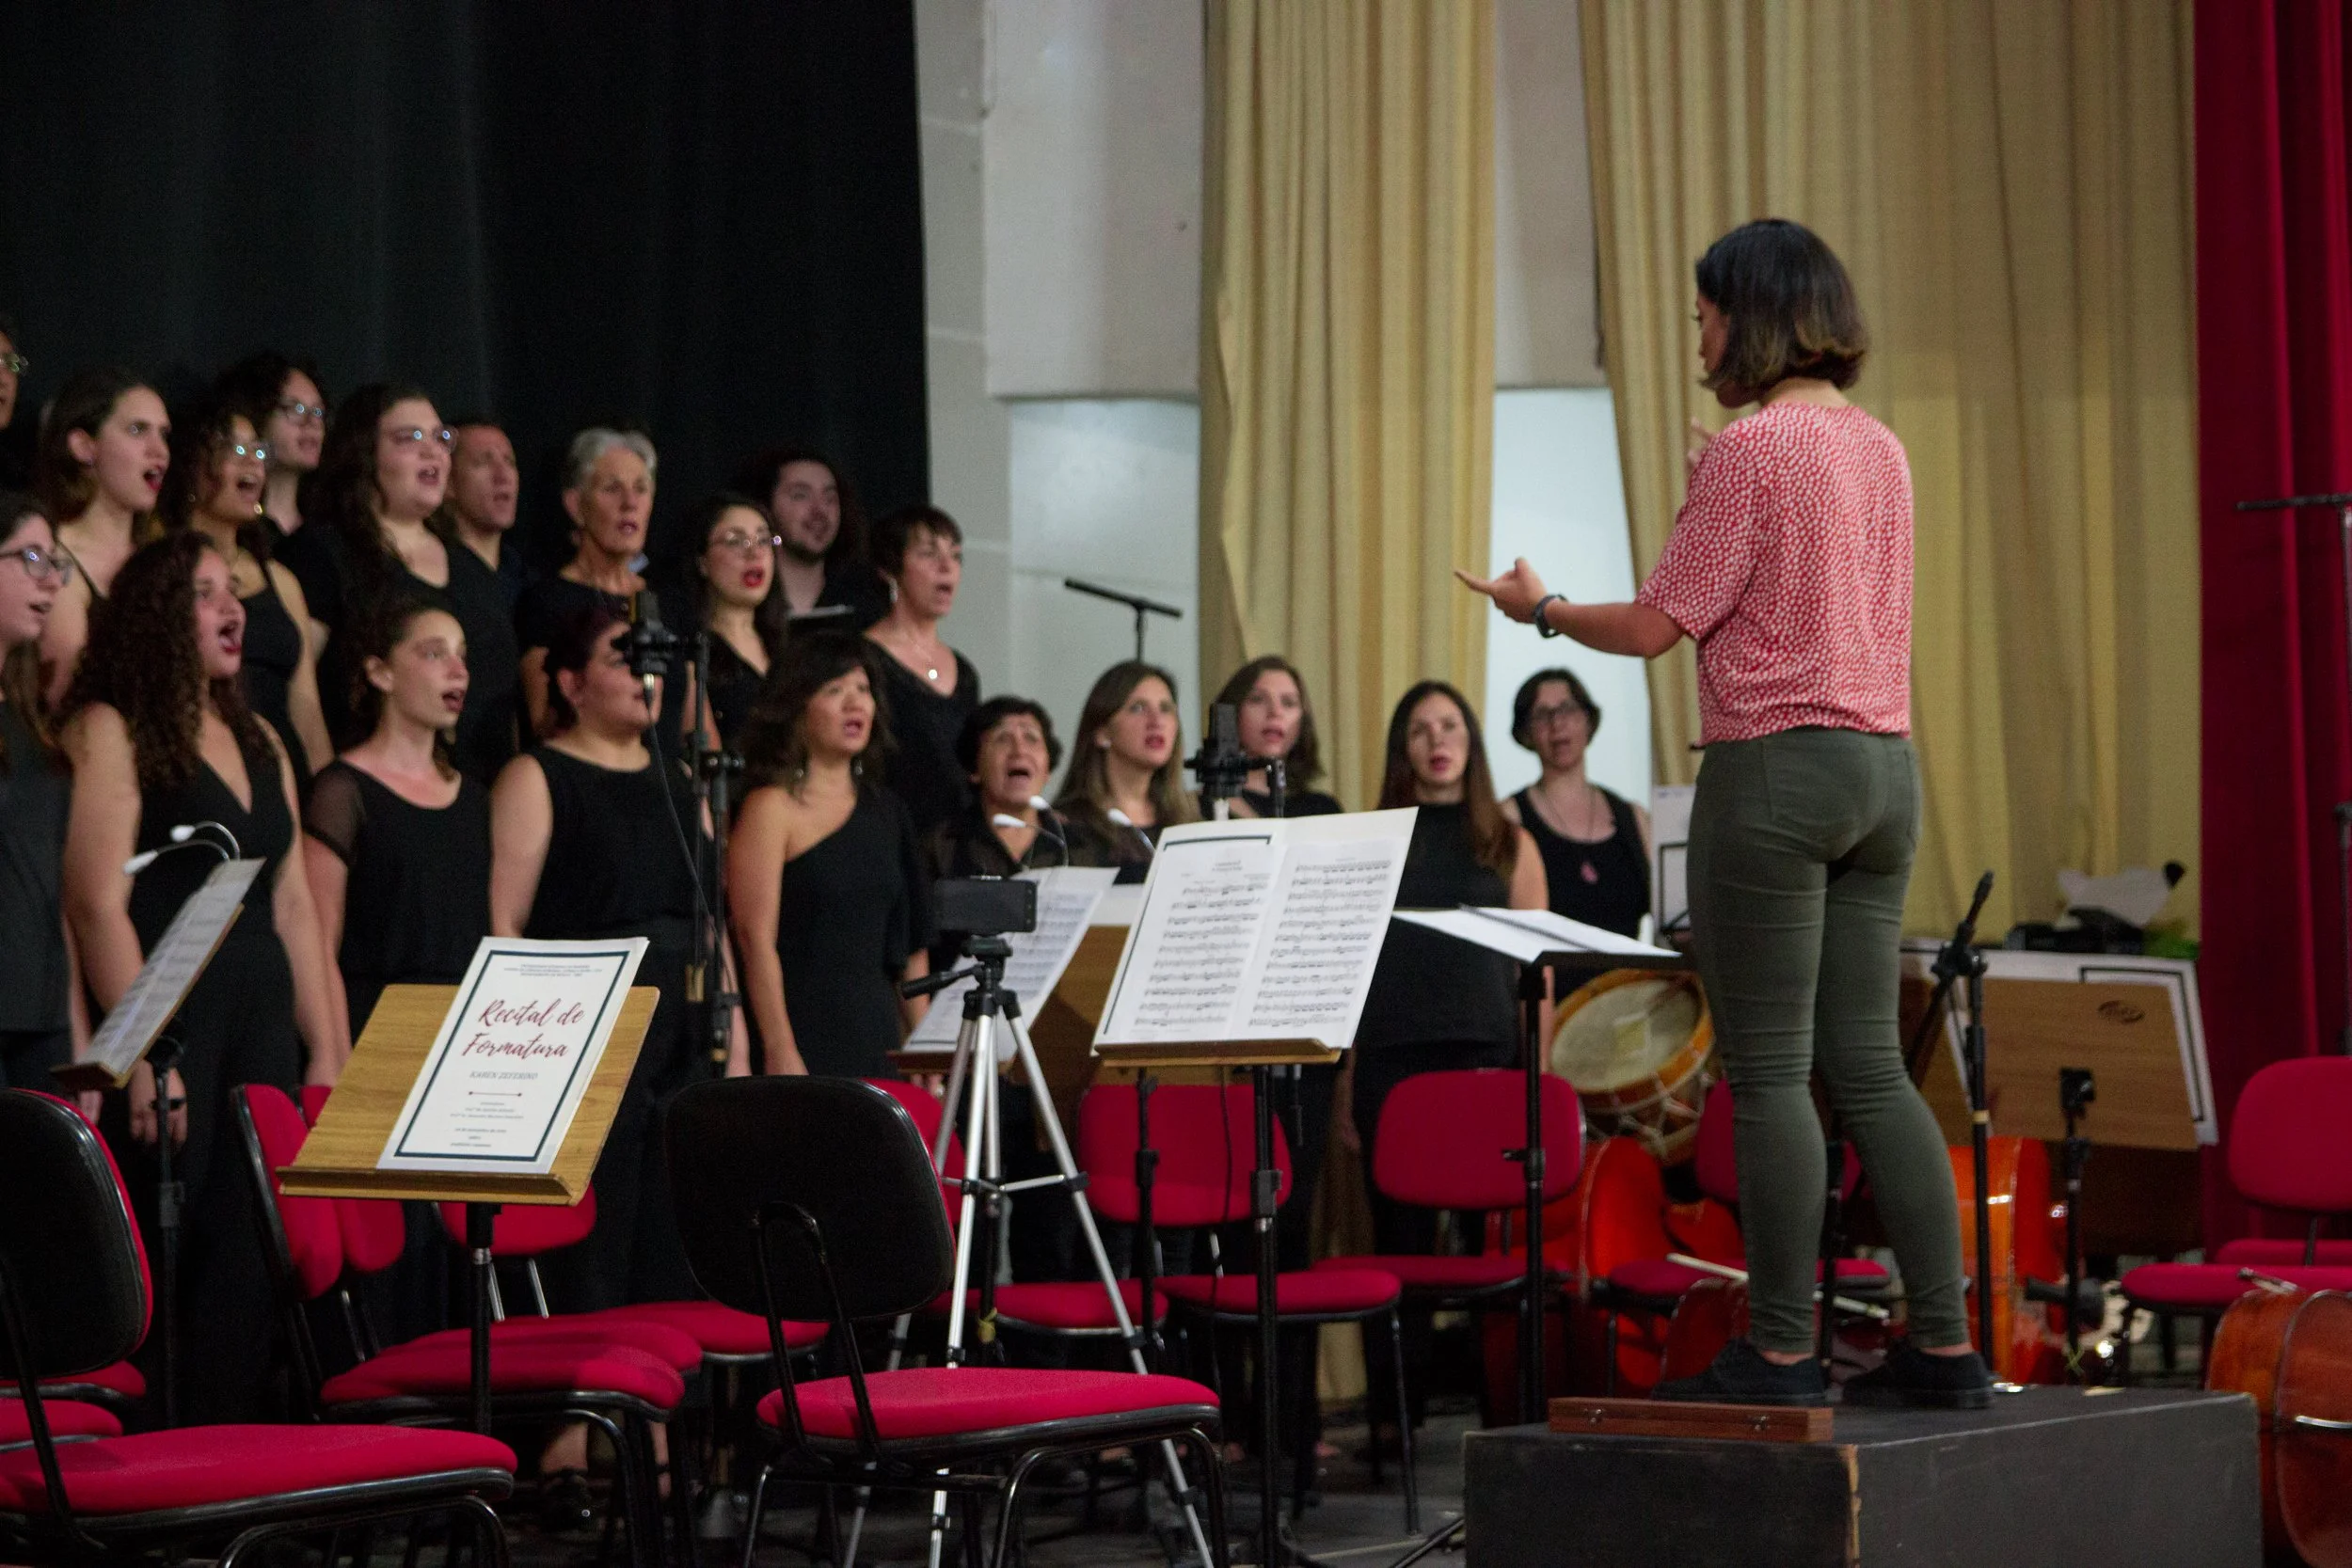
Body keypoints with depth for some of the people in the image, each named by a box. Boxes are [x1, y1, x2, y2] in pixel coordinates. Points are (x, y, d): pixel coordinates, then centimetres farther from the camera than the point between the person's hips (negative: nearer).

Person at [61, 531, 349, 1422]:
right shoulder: (110, 731, -3)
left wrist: (327, 1050, 12)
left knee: (245, 1272, 3)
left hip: (261, 1026, 6)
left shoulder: (258, 744, 19)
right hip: (168, 1026, -6)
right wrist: (143, 1059, -18)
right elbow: (98, 904, -11)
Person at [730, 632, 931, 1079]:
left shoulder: (884, 811, 16)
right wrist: (780, 1051, -18)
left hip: (877, 1038, 6)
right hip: (804, 1039, -6)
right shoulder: (773, 808, -3)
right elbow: (756, 939, -11)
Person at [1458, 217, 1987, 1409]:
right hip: (1885, 765, 8)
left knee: (1768, 1072, -3)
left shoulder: (1751, 448, -11)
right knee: (1868, 1064, 10)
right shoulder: (1879, 448, 13)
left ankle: (1780, 1350, 1)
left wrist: (1541, 609, 5)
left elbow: (1659, 625, -11)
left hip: (1776, 770, -8)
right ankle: (1942, 1343, 9)